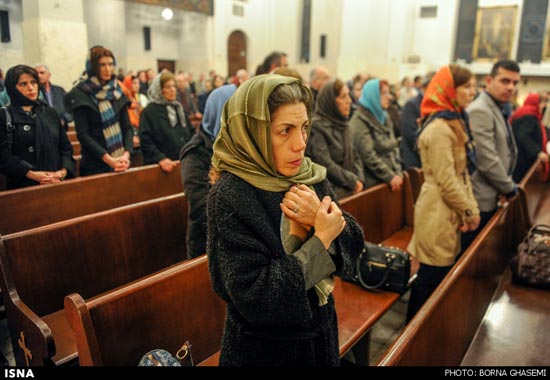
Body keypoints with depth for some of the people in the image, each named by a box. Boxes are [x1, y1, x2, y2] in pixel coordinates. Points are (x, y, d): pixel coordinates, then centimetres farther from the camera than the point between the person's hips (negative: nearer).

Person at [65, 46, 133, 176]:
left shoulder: (117, 92, 8)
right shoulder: (79, 95, -5)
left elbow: (127, 127, 4)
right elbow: (83, 134, -10)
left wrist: (126, 154, -13)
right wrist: (108, 159, -20)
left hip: (120, 164, 4)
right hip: (95, 165, -4)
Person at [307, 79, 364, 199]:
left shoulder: (342, 124, 14)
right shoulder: (316, 126, -11)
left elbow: (353, 156, 17)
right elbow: (325, 164, -17)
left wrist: (359, 179, 0)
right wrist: (353, 181, -9)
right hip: (331, 192, -7)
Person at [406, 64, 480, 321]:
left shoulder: (456, 121, 13)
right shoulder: (439, 128, -18)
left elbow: (463, 173, 13)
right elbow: (446, 181, -19)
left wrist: (471, 207, 5)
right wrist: (469, 210, -9)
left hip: (450, 210, 9)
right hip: (438, 211, -9)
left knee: (441, 273, 17)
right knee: (433, 275, 1)